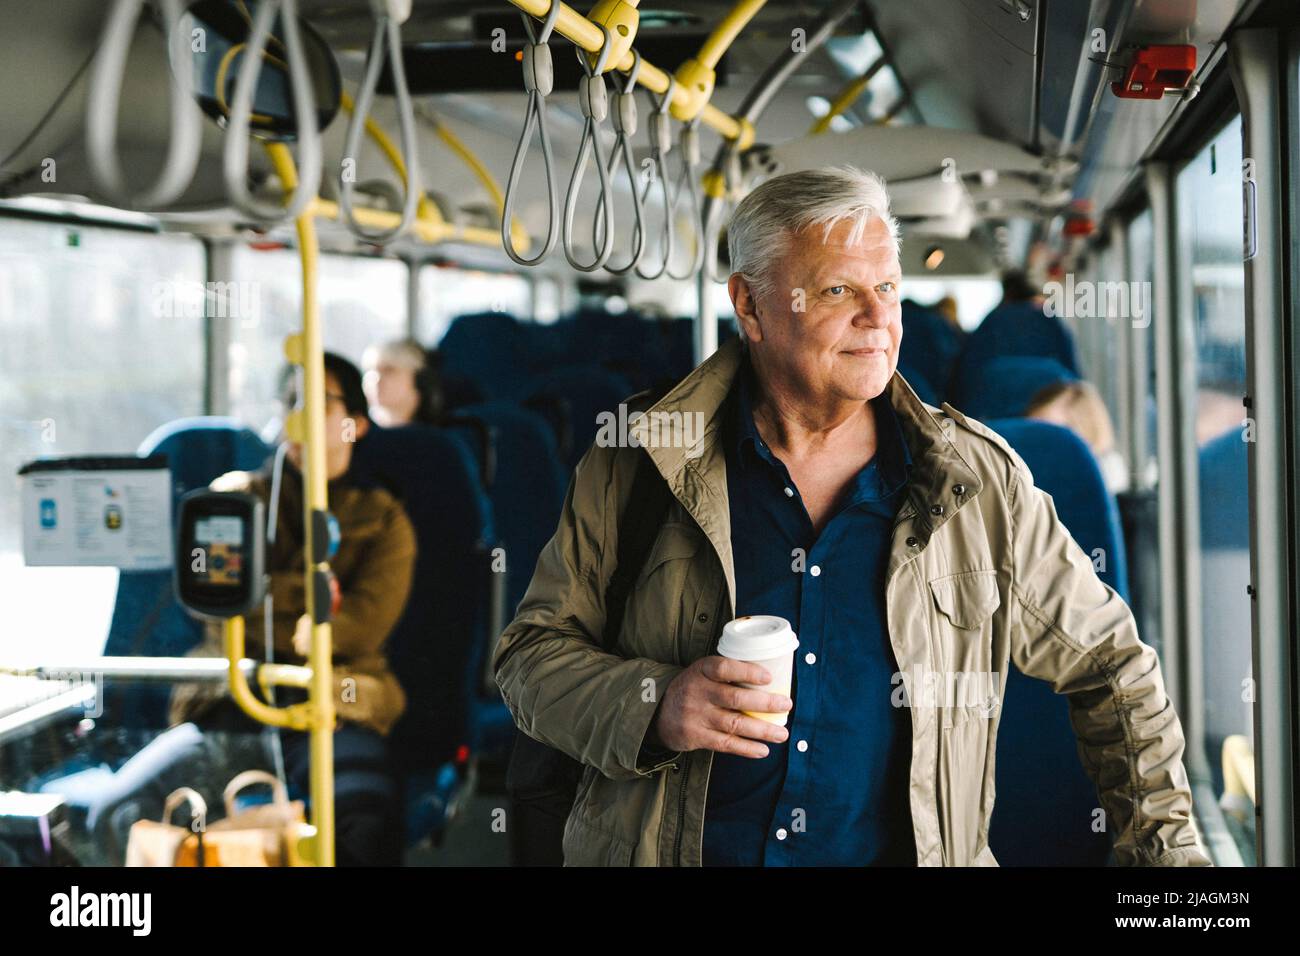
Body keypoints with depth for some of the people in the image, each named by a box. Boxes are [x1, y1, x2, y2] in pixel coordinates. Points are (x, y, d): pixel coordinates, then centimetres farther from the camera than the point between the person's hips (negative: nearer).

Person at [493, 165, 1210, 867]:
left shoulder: (982, 482, 7)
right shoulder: (640, 466, 3)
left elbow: (1109, 668, 16)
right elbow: (532, 652, 8)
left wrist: (1165, 848, 9)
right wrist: (654, 708, -10)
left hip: (899, 854, 1)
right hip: (674, 854, -1)